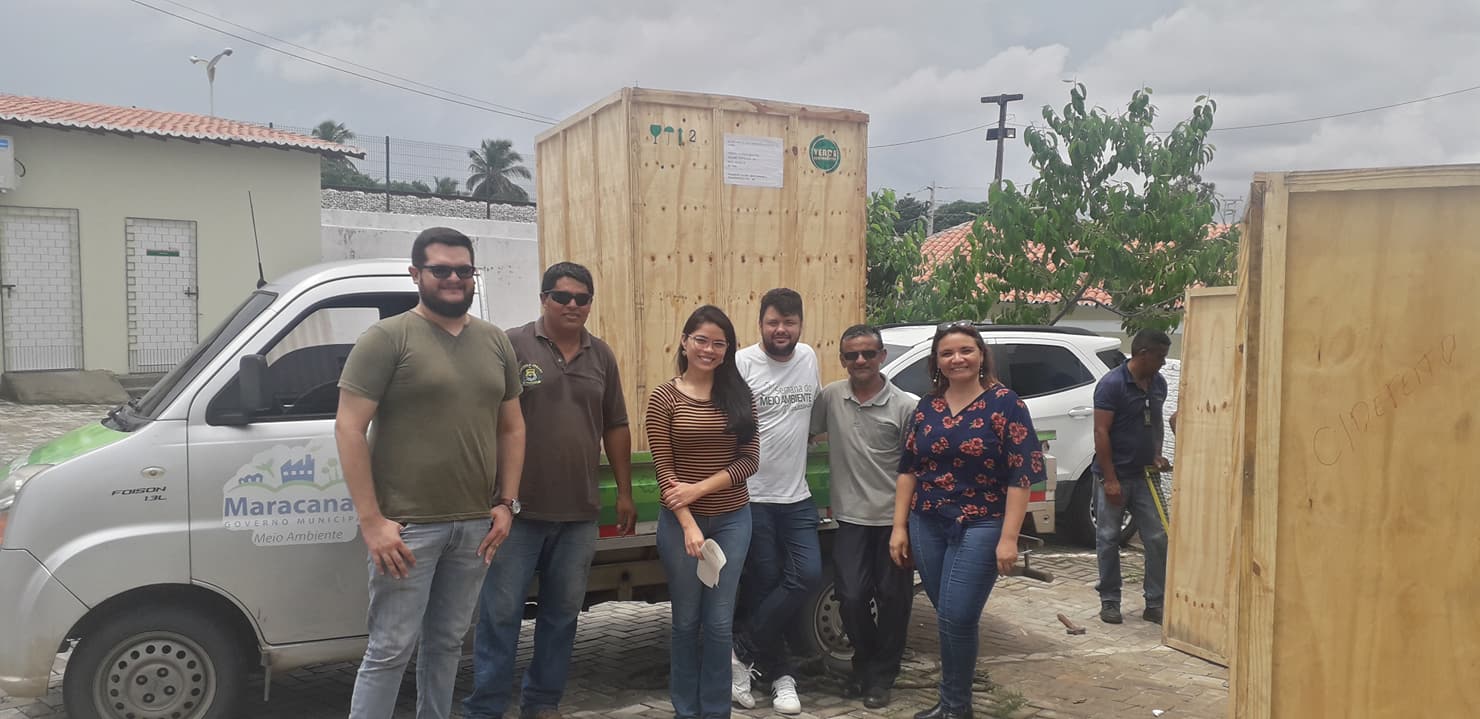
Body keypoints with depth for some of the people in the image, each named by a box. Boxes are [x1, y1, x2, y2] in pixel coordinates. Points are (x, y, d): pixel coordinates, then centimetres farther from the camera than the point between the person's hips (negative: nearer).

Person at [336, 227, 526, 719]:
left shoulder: (496, 343, 11)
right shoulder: (388, 338, -6)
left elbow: (511, 428, 16)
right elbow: (348, 430, -11)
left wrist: (506, 503, 6)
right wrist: (371, 520, -16)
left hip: (475, 525, 5)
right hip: (408, 525, -5)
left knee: (448, 641, 16)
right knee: (391, 650, -1)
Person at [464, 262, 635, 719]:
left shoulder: (601, 356, 10)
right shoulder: (512, 346, -5)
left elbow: (615, 428, 14)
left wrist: (624, 492, 12)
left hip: (580, 513, 5)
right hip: (519, 509, -4)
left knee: (563, 613, 13)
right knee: (501, 613, 1)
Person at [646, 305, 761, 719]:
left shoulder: (739, 395, 3)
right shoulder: (665, 397, -4)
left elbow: (750, 460, -2)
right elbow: (663, 468, -7)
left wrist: (701, 488, -14)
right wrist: (688, 524, -16)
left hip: (732, 520, 2)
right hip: (680, 521, -2)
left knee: (719, 623, 6)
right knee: (686, 621, 9)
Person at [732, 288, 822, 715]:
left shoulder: (809, 358, 7)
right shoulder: (743, 364, -11)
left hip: (797, 496, 5)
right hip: (752, 497, -5)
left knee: (808, 575, -5)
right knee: (764, 585, 3)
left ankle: (744, 655, 8)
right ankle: (781, 676, 18)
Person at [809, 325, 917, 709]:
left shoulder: (906, 406, -8)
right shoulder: (830, 397, -1)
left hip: (894, 518, -2)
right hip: (851, 518, 2)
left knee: (893, 599, 7)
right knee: (852, 598, 3)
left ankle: (880, 677, 25)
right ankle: (864, 664, 29)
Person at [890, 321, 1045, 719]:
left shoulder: (1005, 403, -7)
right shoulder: (926, 407, 7)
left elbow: (1020, 474, -10)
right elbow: (908, 469, 11)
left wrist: (1008, 537, -15)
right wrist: (899, 527, 5)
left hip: (980, 526, -4)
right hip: (927, 525, 5)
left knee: (956, 618, -9)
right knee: (947, 618, 11)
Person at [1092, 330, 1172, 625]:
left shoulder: (1158, 384, 7)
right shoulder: (1112, 384, -14)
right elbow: (1101, 432, -16)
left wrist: (1157, 455, 5)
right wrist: (1110, 480, -19)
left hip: (1143, 474, 6)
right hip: (1114, 476, -6)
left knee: (1158, 538, 3)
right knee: (1109, 540, 4)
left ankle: (1155, 603, 12)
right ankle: (1109, 601, 15)